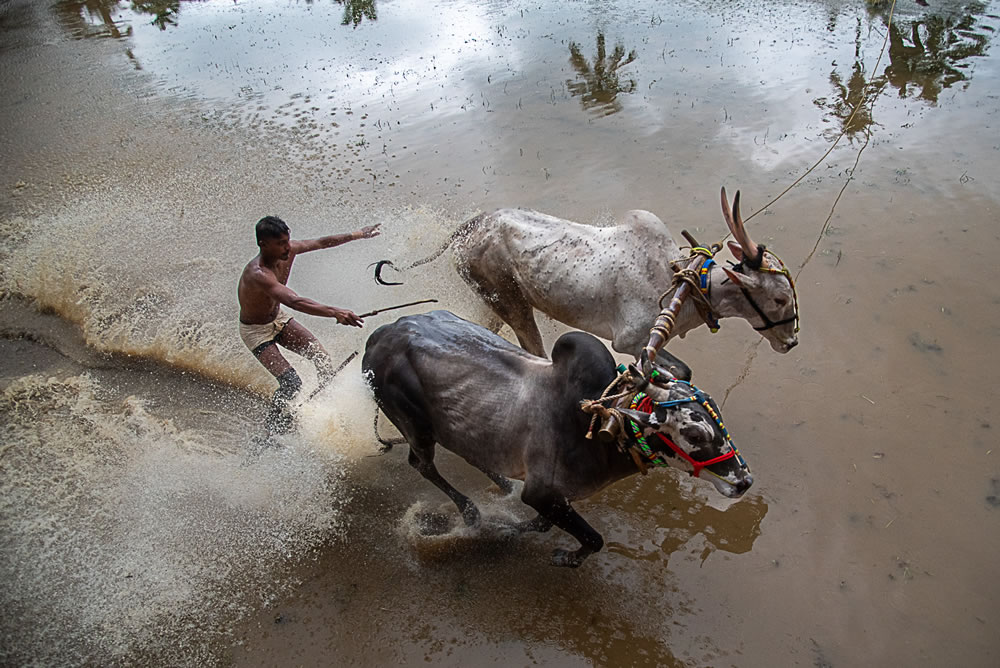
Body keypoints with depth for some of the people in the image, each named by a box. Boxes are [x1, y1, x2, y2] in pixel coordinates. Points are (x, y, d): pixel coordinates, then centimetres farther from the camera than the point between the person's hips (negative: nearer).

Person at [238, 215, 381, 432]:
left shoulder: (288, 249, -17)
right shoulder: (257, 274, -39)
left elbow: (321, 243, 1)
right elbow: (294, 302, -52)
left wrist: (357, 234, 7)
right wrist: (335, 312, -63)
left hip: (278, 317, 7)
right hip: (256, 330, -7)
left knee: (322, 357, -2)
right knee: (291, 383, -16)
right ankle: (272, 430, 6)